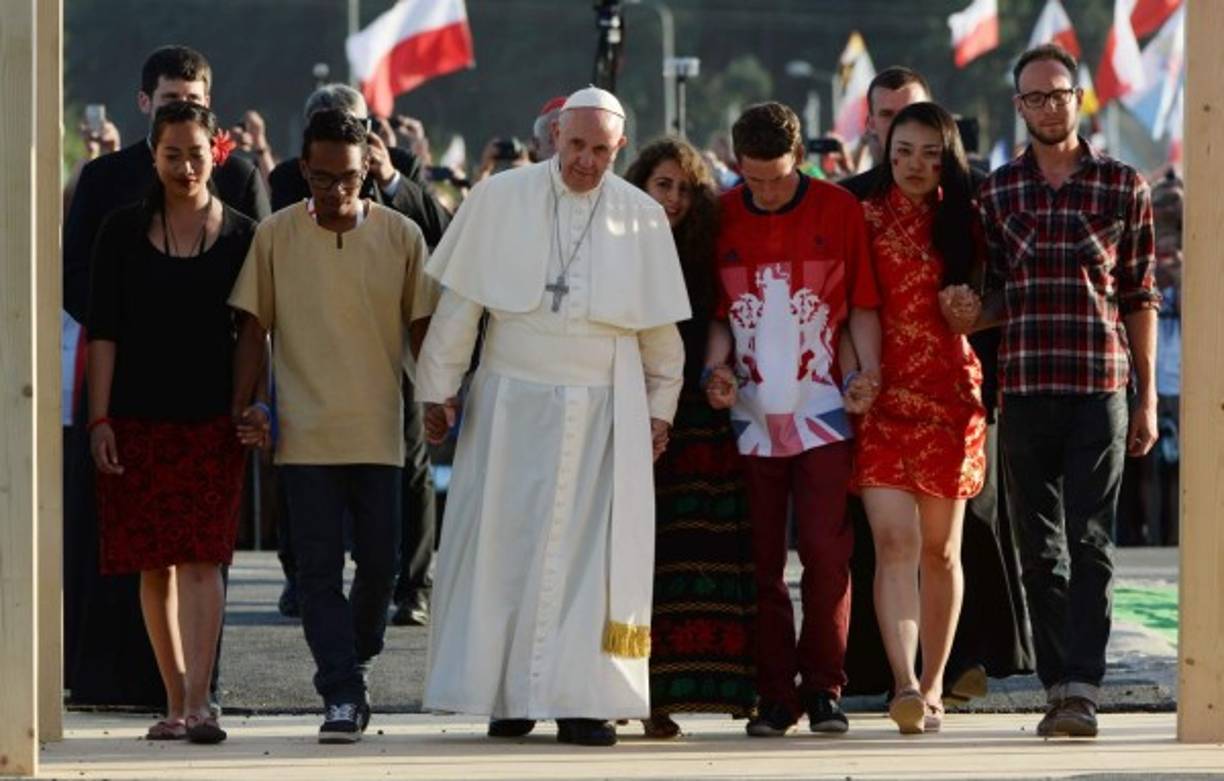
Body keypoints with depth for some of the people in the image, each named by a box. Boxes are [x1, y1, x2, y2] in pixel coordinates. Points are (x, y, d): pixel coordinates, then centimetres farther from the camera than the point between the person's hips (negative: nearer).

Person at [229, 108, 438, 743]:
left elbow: (421, 327, 8)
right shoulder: (274, 236, 1)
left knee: (379, 564, 4)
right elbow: (253, 327, 5)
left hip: (379, 432, 1)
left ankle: (355, 661, 29)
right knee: (319, 570, -4)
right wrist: (242, 406, -2)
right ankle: (342, 696, -3)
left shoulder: (401, 236, 2)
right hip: (305, 432, -1)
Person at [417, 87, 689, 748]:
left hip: (604, 410, 0)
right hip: (510, 402, 0)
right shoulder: (499, 199, 0)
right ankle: (506, 694, 6)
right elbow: (459, 303, 3)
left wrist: (660, 406, 11)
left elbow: (659, 328, 11)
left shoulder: (642, 218, 3)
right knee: (504, 544, 0)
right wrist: (439, 389, 3)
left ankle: (582, 699, -1)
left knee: (592, 550, -2)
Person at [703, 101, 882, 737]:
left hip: (822, 411, -2)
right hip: (750, 415, 2)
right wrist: (716, 367, -7)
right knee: (761, 561, 2)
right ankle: (775, 694, 8)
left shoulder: (839, 211, 1)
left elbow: (863, 303, 5)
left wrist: (869, 370, -9)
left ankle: (823, 688, 4)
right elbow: (716, 311, 11)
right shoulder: (722, 218, 5)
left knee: (826, 552, -7)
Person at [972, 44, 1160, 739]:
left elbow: (1141, 297, 6)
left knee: (1090, 543, -9)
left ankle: (1083, 691, -13)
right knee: (1040, 549, 5)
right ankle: (1059, 687, 11)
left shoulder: (1124, 186, 5)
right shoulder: (998, 192, 10)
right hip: (1025, 388, 2)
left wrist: (1148, 398, 3)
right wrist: (966, 313, -6)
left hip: (1100, 387, -2)